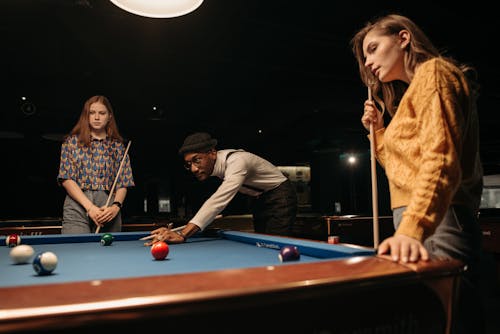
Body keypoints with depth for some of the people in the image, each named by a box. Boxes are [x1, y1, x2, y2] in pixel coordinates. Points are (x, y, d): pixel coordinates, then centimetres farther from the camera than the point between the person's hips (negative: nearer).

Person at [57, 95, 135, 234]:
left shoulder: (118, 146, 12)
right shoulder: (72, 141, 8)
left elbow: (123, 182, 9)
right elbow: (66, 179, 0)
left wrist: (116, 206, -10)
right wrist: (90, 207, -12)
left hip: (108, 210, 1)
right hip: (78, 205, -1)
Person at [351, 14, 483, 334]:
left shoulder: (433, 71, -4)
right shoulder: (411, 93, 24)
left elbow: (440, 159, -20)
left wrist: (413, 228, -32)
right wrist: (379, 130, 14)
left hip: (437, 225, -9)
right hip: (416, 221, 9)